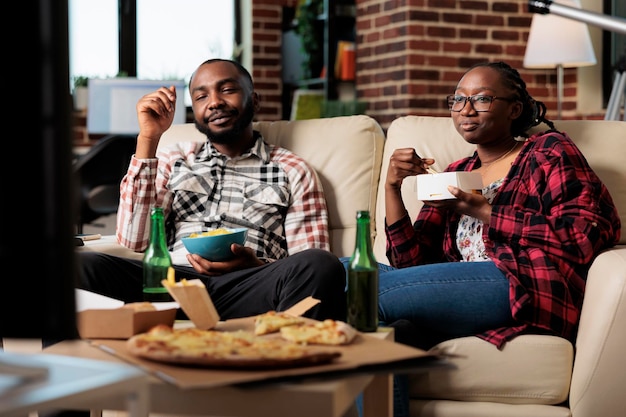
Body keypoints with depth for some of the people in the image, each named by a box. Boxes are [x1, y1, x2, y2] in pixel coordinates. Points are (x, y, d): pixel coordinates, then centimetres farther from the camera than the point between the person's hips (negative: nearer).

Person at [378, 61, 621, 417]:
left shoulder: (549, 151, 8)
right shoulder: (454, 176, 23)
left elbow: (589, 237, -8)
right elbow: (413, 264, 16)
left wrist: (485, 213, -9)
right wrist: (393, 187, 2)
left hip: (527, 293, -6)